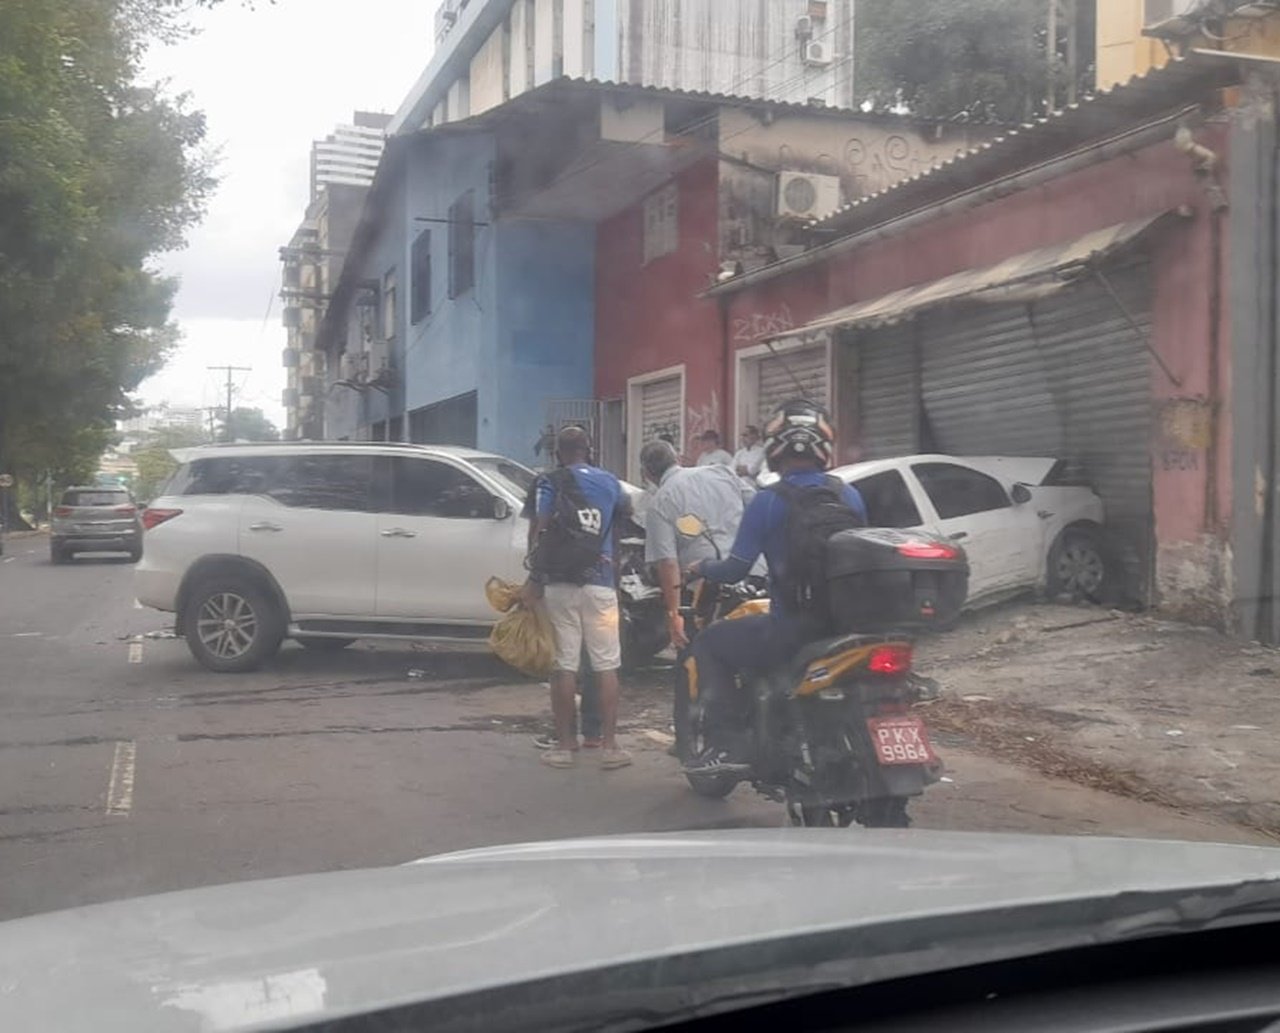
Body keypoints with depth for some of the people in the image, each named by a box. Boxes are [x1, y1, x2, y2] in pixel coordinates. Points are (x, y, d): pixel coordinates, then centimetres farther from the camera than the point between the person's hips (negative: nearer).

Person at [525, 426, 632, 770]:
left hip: (559, 584, -1)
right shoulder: (608, 481, 10)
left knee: (563, 666, 3)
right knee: (606, 666, 4)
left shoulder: (551, 484, 1)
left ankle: (564, 745, 8)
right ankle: (609, 745, 4)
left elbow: (541, 532, -10)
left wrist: (534, 579, -7)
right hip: (599, 584, 1)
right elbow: (627, 509, 31)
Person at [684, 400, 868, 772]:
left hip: (791, 628, -6)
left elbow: (735, 570, -8)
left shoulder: (767, 503, -9)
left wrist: (702, 568, 15)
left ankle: (726, 743, 3)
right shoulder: (850, 496, 6)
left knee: (709, 644, 14)